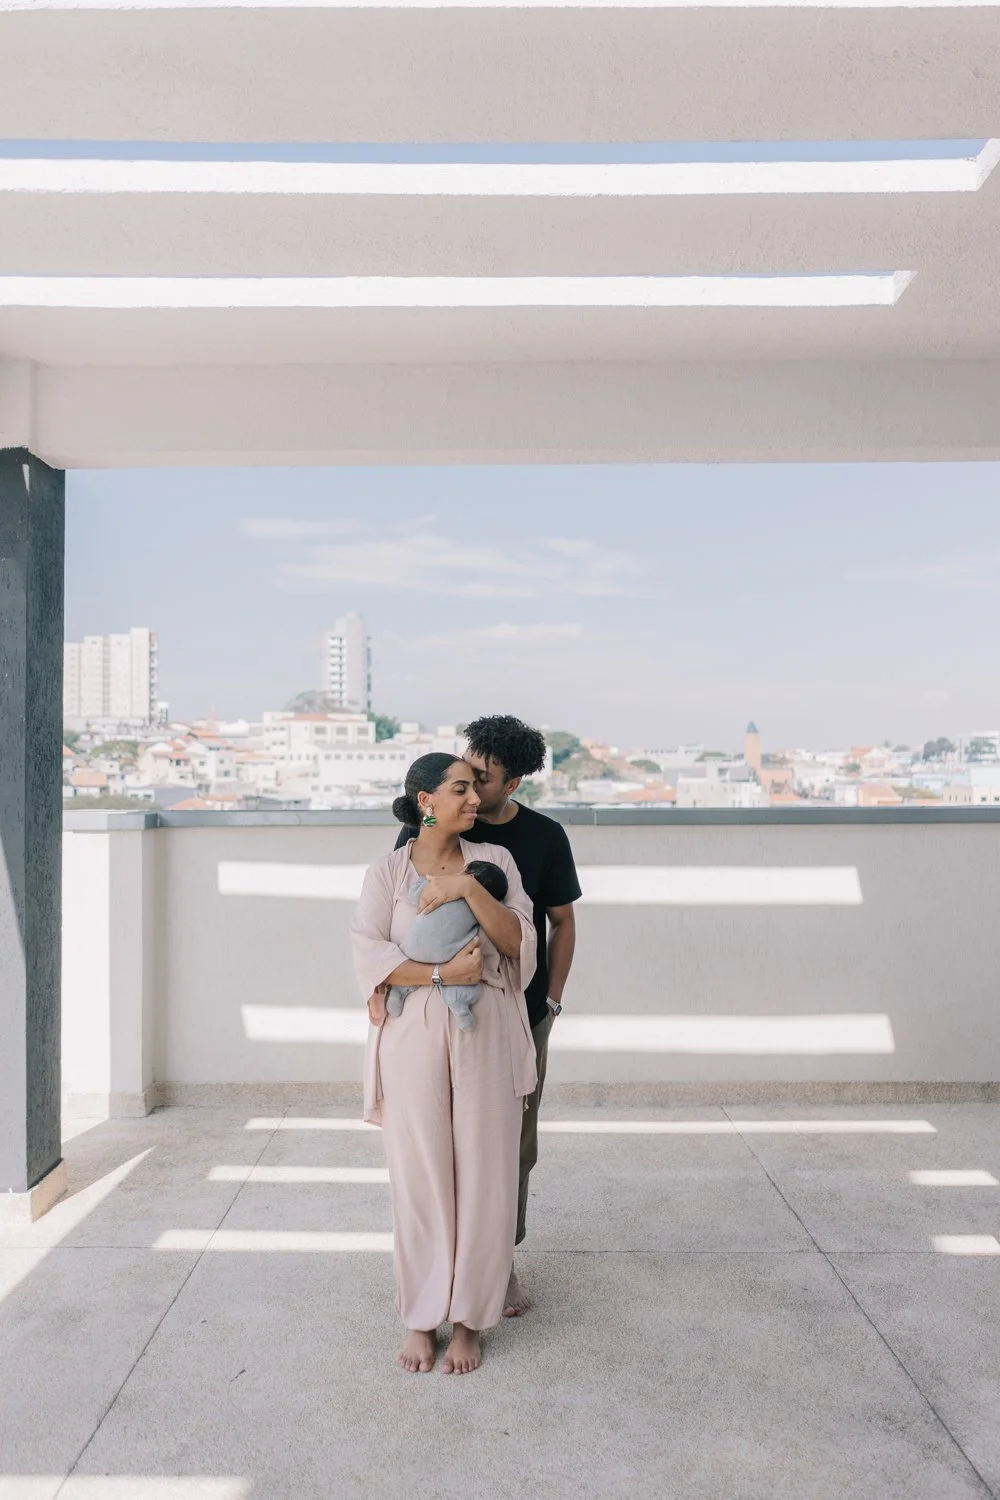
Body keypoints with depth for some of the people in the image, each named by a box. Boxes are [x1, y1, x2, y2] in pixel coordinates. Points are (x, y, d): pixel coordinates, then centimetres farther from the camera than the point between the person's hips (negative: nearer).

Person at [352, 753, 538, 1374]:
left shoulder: (494, 860, 5)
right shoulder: (388, 869, 2)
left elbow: (518, 941, -4)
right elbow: (369, 954, -8)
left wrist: (469, 887, -17)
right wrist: (443, 973, -18)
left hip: (486, 1036, 1)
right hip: (414, 1037, -1)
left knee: (483, 1178, 5)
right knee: (420, 1177, 6)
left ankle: (468, 1321, 22)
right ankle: (421, 1320, 24)